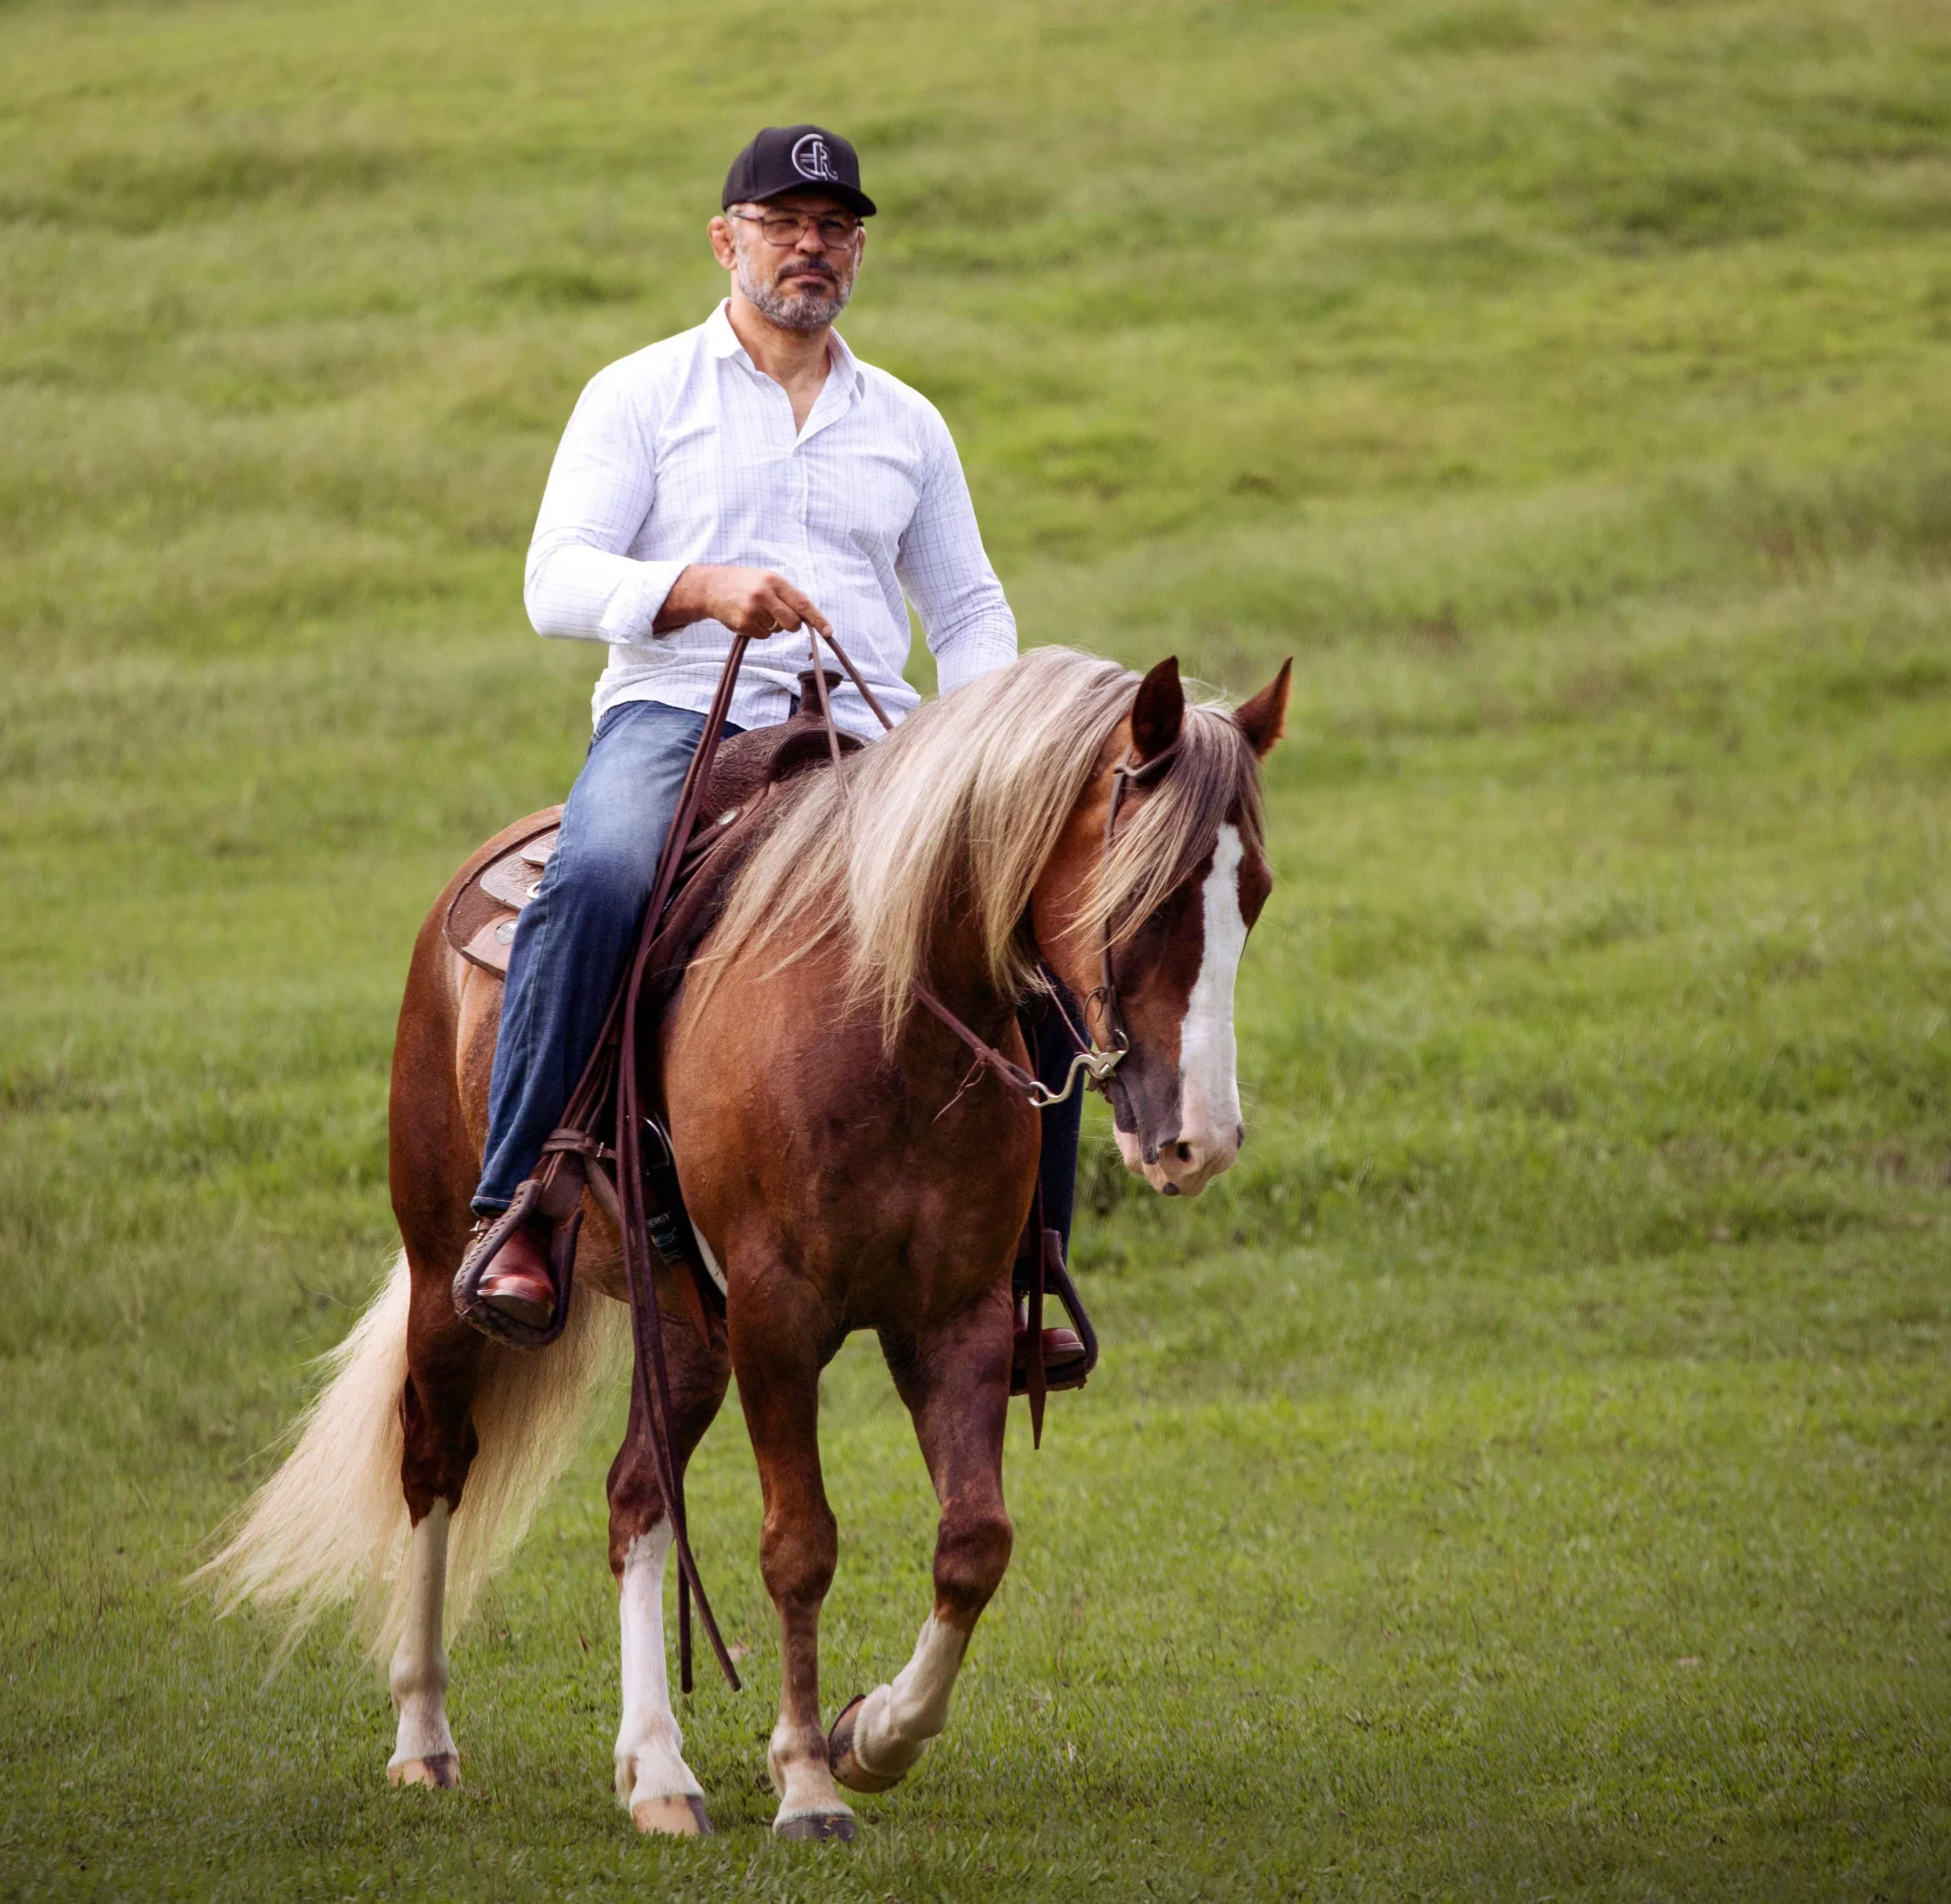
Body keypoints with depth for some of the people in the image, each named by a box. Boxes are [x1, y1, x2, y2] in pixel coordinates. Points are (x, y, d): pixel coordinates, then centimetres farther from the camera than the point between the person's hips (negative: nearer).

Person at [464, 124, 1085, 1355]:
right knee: (600, 884, -37)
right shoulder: (641, 397, 10)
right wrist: (701, 587, -19)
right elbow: (558, 582, 0)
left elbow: (969, 610, 24)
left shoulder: (908, 425, 21)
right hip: (677, 714, -4)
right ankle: (512, 1210, -33)